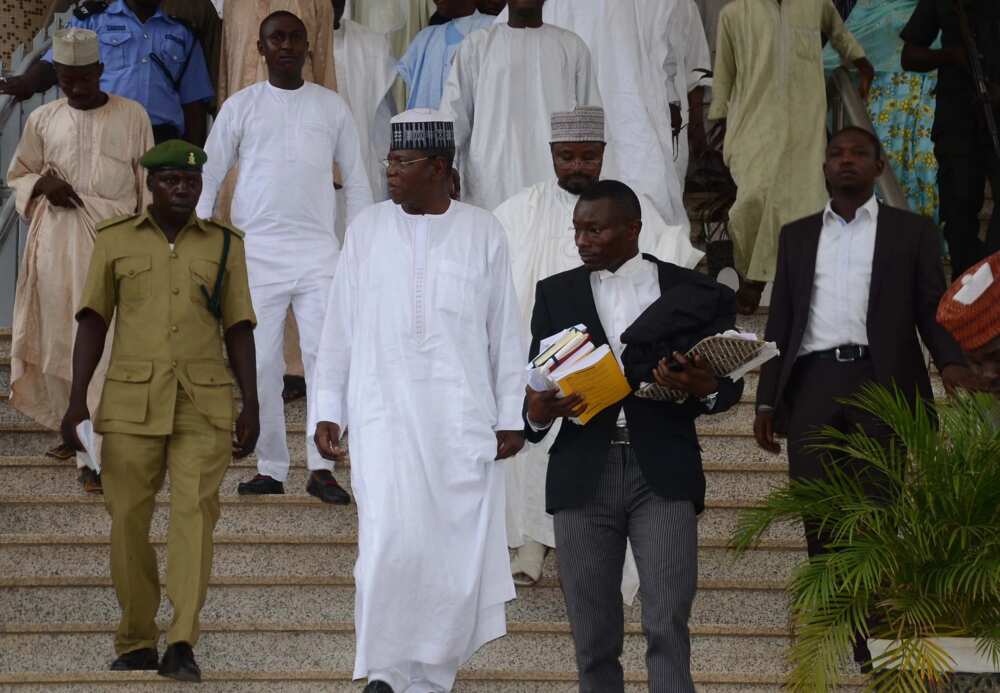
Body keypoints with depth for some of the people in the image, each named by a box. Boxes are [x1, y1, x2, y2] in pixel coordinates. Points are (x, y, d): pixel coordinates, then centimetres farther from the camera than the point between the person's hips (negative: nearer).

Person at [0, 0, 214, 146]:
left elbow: (193, 105, 19)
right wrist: (26, 83, -19)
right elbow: (54, 64, 4)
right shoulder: (91, 20, 15)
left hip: (163, 145, 2)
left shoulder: (182, 35, 22)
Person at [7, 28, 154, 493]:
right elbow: (17, 175, 17)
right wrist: (42, 184, -5)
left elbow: (147, 185, 6)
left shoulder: (132, 117, 2)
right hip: (59, 241, 2)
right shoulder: (43, 121, 7)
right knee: (60, 337, 5)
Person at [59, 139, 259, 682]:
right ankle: (136, 643, 13)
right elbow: (92, 323, 6)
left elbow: (239, 330, 10)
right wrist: (77, 402, -3)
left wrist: (251, 407, 3)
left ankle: (182, 646, -16)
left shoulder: (224, 245, 9)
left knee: (195, 513, -12)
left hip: (203, 404, 0)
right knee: (128, 520, 1)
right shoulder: (114, 240, 7)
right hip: (130, 402, 0)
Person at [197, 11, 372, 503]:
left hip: (318, 250, 0)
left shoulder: (332, 107, 11)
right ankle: (270, 469, 7)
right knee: (261, 363, -1)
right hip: (255, 251, 0)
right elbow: (208, 179, 8)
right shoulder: (241, 106, 7)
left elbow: (356, 182, 14)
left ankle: (321, 466, -7)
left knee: (327, 355, -11)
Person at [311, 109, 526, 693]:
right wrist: (328, 409, 6)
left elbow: (505, 332, 7)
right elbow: (340, 327, 10)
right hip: (384, 414, 0)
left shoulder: (483, 234, 5)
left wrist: (511, 417, 4)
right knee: (392, 539, -15)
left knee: (458, 548, 0)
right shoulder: (368, 230, 7)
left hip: (463, 418, 1)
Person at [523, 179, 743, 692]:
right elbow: (536, 387, 9)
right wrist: (537, 413, -14)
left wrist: (703, 389, -13)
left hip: (663, 474, -2)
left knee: (668, 627, -12)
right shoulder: (556, 293, 11)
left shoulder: (690, 289, 7)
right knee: (594, 639, 3)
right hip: (583, 474, 2)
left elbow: (730, 384, 10)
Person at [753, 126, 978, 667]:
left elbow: (933, 309, 5)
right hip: (812, 384, 3)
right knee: (819, 520, 0)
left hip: (878, 382, -2)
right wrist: (767, 400, 10)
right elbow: (781, 320, 17)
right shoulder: (797, 235, 19)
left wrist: (952, 363, -15)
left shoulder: (912, 231, 11)